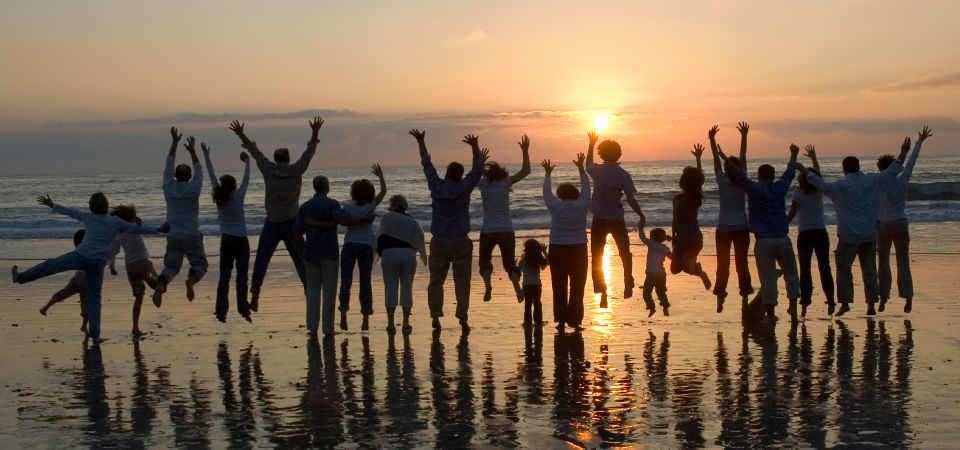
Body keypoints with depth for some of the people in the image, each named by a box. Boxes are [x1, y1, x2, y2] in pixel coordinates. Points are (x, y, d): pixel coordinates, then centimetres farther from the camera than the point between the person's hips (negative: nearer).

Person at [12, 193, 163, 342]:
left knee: (50, 265, 20)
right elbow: (136, 228, 10)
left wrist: (52, 205, 33)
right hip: (97, 263, 0)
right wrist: (156, 230, 21)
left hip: (80, 256, 0)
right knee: (94, 298, 7)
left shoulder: (88, 217, 7)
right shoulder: (115, 222, 3)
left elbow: (70, 212, 19)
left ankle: (20, 277, 32)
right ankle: (94, 334, 6)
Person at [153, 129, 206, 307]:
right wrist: (192, 152, 15)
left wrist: (174, 143, 13)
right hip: (192, 236, -2)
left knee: (171, 266, 9)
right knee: (199, 264, 9)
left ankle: (160, 284, -23)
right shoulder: (194, 189, -8)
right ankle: (191, 279, -25)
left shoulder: (169, 188, -1)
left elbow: (168, 167, 10)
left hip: (173, 237, 3)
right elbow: (199, 171, 9)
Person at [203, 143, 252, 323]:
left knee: (224, 276, 6)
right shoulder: (238, 197, -6)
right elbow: (246, 180, 5)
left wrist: (206, 156, 11)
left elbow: (212, 176, 5)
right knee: (241, 276, -2)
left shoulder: (219, 199, -1)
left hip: (226, 241, 2)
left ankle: (221, 310, 0)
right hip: (241, 241, -2)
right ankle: (243, 308, -10)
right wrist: (247, 162, 16)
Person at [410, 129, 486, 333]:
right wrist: (475, 147, -7)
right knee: (462, 280, 1)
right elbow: (477, 169, -3)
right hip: (460, 242, -2)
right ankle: (462, 318, -7)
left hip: (439, 242, 2)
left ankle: (435, 315, 5)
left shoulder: (436, 186, -2)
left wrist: (421, 141, 18)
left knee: (436, 280, 10)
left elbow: (427, 164, 9)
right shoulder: (463, 188, -7)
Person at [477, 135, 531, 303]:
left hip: (488, 231, 0)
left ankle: (487, 284, -14)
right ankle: (516, 284, -23)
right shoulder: (505, 183, -4)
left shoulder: (483, 184, -2)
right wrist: (525, 151, -3)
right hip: (506, 230, 0)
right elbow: (526, 171, -3)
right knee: (510, 262, 6)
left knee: (485, 260, 14)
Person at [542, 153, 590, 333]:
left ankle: (561, 320, 6)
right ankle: (575, 321, 3)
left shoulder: (555, 206, -5)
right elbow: (586, 187, 10)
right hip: (578, 250, 0)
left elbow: (546, 192, 12)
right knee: (577, 287, 6)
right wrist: (581, 168, 21)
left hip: (557, 250, 0)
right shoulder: (582, 205, -4)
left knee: (559, 287, 7)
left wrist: (547, 174, 25)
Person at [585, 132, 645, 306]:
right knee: (625, 253, 20)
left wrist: (591, 144, 30)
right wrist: (642, 216, -3)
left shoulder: (597, 170, -4)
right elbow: (631, 200, -14)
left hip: (599, 220, 1)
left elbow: (588, 165, 21)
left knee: (597, 258, 4)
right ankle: (628, 283, 10)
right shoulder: (623, 175, -10)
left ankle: (602, 293, -3)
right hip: (617, 219, -1)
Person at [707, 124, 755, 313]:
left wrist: (712, 139, 4)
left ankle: (720, 299, -3)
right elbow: (743, 156, 1)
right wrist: (744, 136, 4)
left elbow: (716, 158, 0)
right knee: (742, 263, 6)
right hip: (741, 227, 0)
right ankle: (745, 297, 3)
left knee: (722, 264, 3)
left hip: (723, 228, 0)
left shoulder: (722, 181, -6)